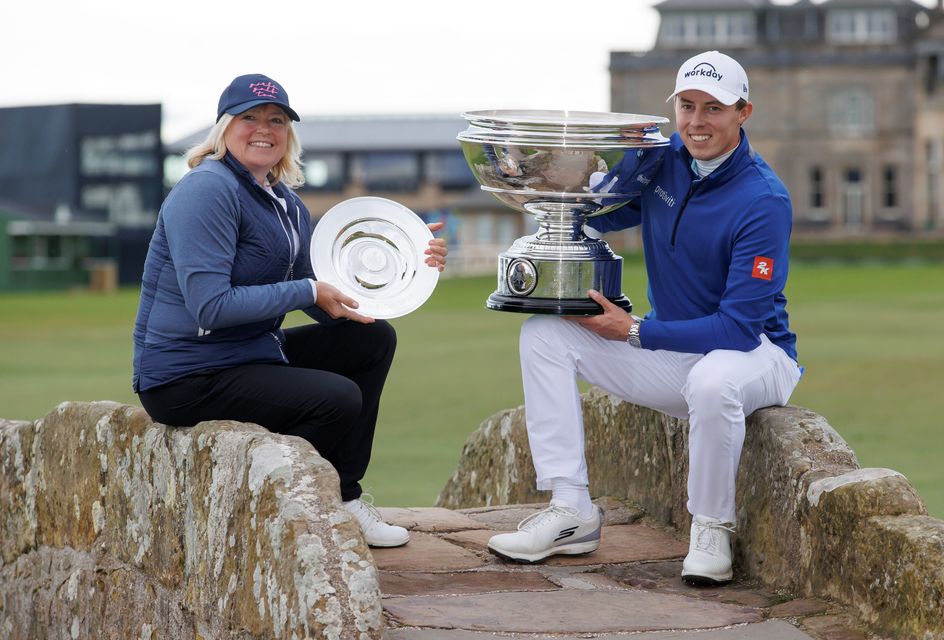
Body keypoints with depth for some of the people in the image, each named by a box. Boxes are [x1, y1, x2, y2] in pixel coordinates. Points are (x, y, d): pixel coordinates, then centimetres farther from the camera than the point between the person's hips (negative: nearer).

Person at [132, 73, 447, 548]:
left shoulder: (286, 204, 13)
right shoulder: (208, 191, -17)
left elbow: (329, 308, 12)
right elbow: (210, 307, -25)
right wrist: (308, 292, -21)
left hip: (251, 356, 10)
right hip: (188, 379, -10)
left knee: (373, 340, 11)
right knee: (338, 399, -22)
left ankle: (342, 498, 11)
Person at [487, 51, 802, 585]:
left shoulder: (765, 201, -22)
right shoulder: (663, 160, -2)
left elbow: (739, 326, -26)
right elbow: (596, 214, 11)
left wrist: (634, 332, -24)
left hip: (756, 354, -7)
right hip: (671, 357, 7)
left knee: (712, 380, -42)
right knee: (544, 335, -6)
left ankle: (712, 530, -16)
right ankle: (572, 512, -9)